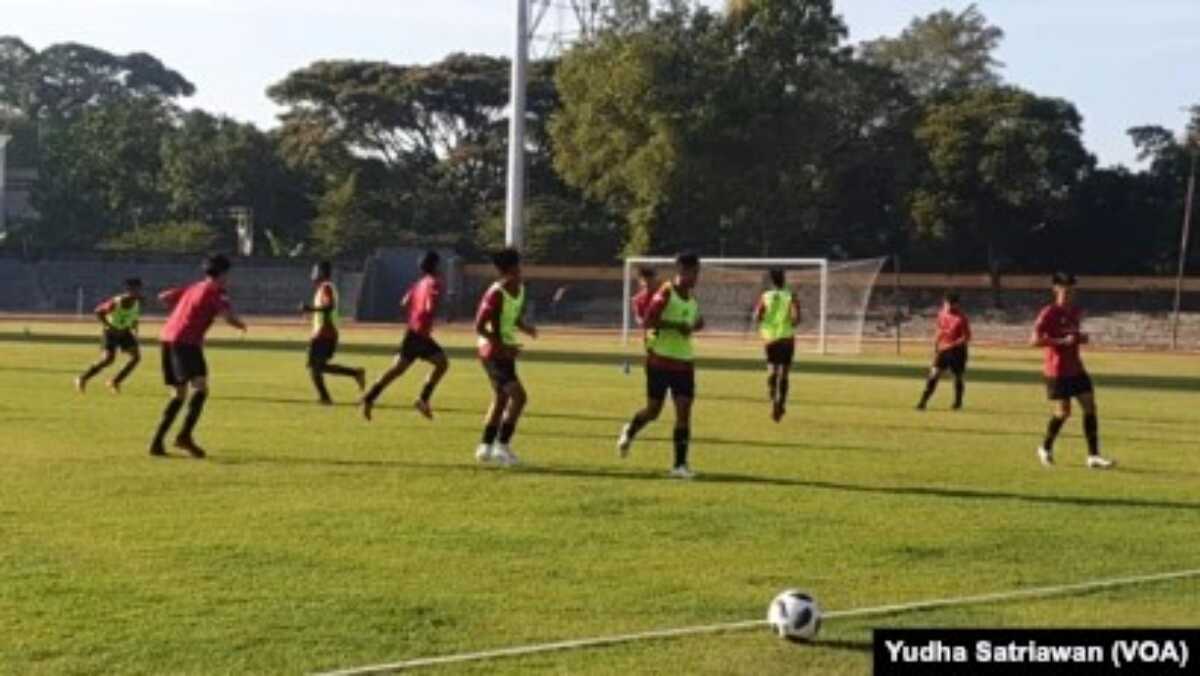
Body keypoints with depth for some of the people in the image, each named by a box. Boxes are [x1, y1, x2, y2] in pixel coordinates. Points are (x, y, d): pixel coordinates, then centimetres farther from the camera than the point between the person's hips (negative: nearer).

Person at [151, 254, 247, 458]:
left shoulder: (193, 288, 22)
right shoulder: (216, 291, -1)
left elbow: (163, 297, 26)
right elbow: (228, 317, -14)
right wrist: (241, 325, 7)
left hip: (167, 337, 9)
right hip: (186, 342, -9)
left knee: (178, 395, 16)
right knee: (200, 387, -18)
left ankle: (157, 442, 13)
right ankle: (185, 435, -34)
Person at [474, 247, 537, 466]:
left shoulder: (520, 289, 4)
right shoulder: (496, 294, -21)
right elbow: (479, 326, -21)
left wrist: (526, 328, -4)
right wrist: (502, 347, -27)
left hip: (505, 351, 9)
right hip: (493, 352, -9)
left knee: (501, 399, 18)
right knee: (519, 396, -16)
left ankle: (485, 447, 29)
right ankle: (502, 445, -9)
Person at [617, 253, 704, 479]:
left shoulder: (692, 296, 10)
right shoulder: (666, 293, -11)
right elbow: (648, 321, -19)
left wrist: (694, 326, 4)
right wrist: (676, 325, -26)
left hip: (684, 361, 5)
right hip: (660, 359, -5)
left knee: (684, 410, -5)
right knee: (653, 410, 3)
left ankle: (680, 464, -2)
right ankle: (630, 431, 36)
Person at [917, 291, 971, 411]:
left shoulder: (961, 317, -13)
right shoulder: (941, 314, 4)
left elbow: (967, 337, -14)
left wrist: (952, 345, -24)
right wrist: (935, 348, 15)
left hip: (957, 350, -4)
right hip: (943, 350, 4)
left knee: (958, 376, 8)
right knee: (934, 374, -5)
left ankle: (958, 402, 26)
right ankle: (923, 402, -6)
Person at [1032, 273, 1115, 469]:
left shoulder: (1075, 312, 11)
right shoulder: (1049, 313, -12)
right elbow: (1035, 340, -18)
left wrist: (1081, 337, 4)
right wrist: (1062, 341, -25)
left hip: (1076, 369, 7)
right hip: (1057, 371, -7)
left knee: (1090, 407, -2)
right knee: (1063, 412, -6)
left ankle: (1093, 456, 1)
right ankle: (1045, 448, 18)